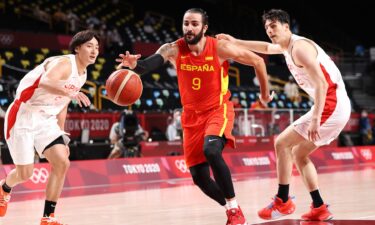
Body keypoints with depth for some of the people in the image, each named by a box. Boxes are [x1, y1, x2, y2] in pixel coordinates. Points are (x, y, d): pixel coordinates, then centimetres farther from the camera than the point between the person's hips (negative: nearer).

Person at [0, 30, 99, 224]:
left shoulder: (82, 75, 8)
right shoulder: (64, 63, -20)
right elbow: (46, 82, -42)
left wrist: (61, 134, 16)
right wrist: (71, 93, -56)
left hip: (46, 120, 8)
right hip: (23, 117, -8)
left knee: (62, 163, -10)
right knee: (25, 173, -1)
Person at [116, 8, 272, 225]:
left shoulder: (220, 48, -16)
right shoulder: (174, 49, -12)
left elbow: (257, 61, -3)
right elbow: (154, 61, -34)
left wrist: (265, 93, 6)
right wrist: (135, 64, -56)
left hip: (218, 110, -4)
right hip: (192, 115, 4)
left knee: (211, 150, -33)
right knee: (200, 177, 1)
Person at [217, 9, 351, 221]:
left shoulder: (299, 47, -14)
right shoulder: (286, 46, 16)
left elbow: (321, 84, -23)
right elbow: (266, 48, 40)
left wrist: (315, 118, -28)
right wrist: (236, 41, 34)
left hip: (332, 106, -10)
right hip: (334, 107, 10)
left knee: (282, 143, -5)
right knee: (298, 154, 15)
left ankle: (283, 201, 1)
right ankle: (320, 208, 12)